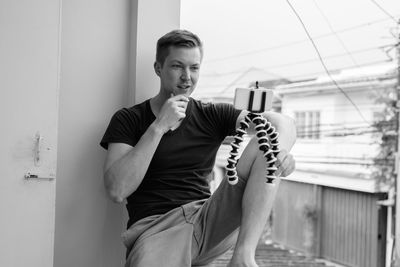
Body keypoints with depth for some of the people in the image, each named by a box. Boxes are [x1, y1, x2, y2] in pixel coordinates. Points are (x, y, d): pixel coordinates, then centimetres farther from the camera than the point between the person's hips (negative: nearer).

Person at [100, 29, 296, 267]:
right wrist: (159, 127, -12)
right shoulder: (128, 120, 6)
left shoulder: (212, 116, 12)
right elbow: (117, 191, -8)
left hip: (211, 222, 4)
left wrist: (282, 148, -25)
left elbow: (282, 122, 0)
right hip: (155, 228, -3)